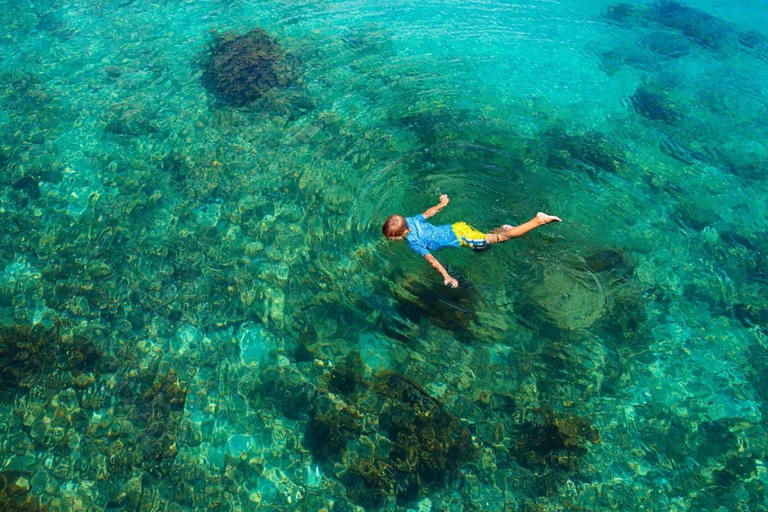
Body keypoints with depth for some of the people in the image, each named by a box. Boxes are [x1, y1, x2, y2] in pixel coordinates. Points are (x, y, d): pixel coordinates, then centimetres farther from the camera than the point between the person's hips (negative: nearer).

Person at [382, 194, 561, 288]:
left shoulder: (414, 242, -20)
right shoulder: (409, 220, 1)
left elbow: (430, 259, -30)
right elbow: (428, 212, 16)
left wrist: (447, 277, -34)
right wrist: (442, 204, 34)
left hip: (461, 239, -7)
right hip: (457, 227, 7)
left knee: (503, 237, 1)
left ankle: (539, 220, 2)